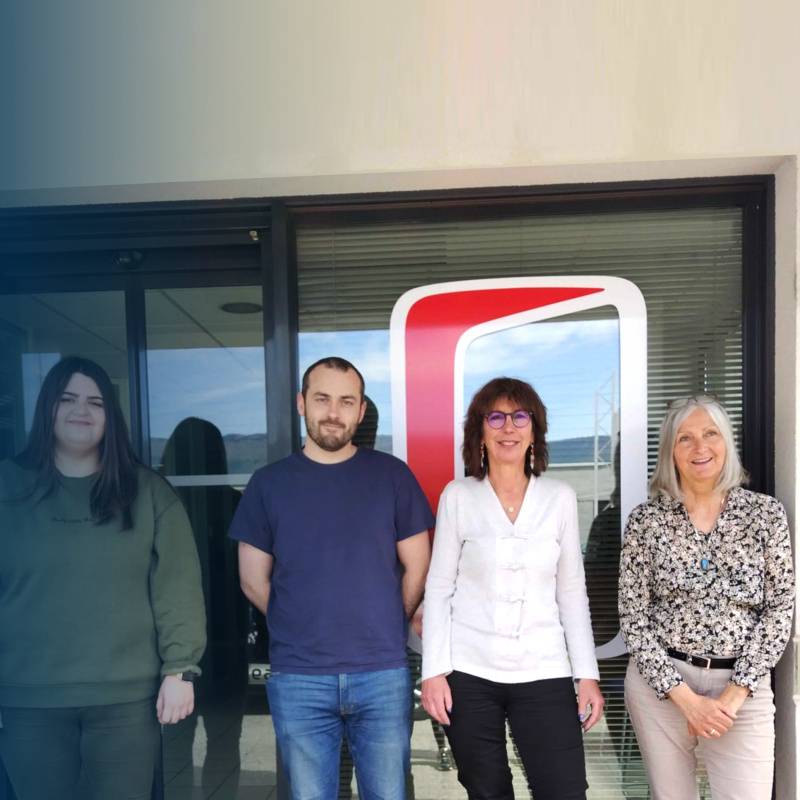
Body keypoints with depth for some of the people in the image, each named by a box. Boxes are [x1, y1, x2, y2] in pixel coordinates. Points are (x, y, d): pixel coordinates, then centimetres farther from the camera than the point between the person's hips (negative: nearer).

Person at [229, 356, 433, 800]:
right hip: (297, 678, 1)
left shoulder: (392, 475, 0)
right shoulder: (269, 483, 1)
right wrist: (300, 630, 7)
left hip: (383, 673, 0)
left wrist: (384, 629, 8)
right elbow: (254, 581, 6)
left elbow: (416, 568, 5)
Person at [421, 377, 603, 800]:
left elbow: (571, 592, 6)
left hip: (543, 672, 1)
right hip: (469, 671, 0)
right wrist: (433, 671, -5)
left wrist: (588, 673, 2)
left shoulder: (560, 498, 2)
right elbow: (438, 588, 0)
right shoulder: (458, 496, -2)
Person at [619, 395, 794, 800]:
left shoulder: (766, 514, -1)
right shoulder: (644, 519, -3)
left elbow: (779, 609, -1)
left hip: (743, 687, 0)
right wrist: (685, 697, -10)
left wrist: (735, 694, -9)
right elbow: (633, 618, -3)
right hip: (659, 683, 0)